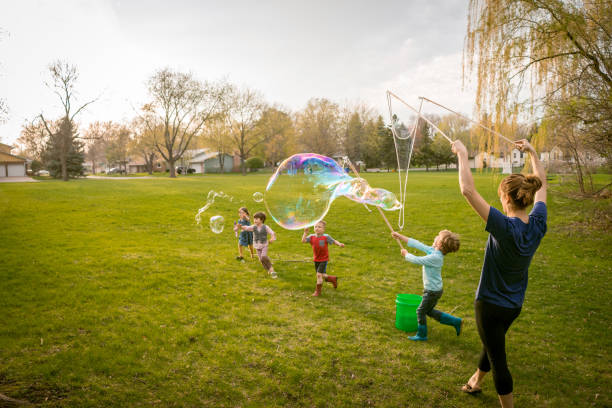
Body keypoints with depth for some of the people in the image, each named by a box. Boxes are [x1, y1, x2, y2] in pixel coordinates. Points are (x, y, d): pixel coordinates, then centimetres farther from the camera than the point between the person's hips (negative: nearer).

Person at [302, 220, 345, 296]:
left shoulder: (326, 237, -14)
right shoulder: (312, 237, -7)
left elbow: (334, 241, -9)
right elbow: (303, 241, -17)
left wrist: (339, 244, -27)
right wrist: (305, 233, -29)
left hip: (324, 259, -5)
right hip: (316, 260, 5)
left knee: (319, 274, -13)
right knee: (322, 276, 15)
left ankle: (318, 291, 4)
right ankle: (333, 279, 43)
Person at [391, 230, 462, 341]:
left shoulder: (435, 257, -30)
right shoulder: (432, 251, -3)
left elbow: (416, 260, -25)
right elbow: (417, 244, 2)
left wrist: (406, 254, -5)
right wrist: (400, 236, 4)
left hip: (433, 291, -9)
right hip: (433, 290, 9)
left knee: (421, 311, 8)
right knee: (429, 311, 23)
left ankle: (421, 335, 27)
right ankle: (456, 322, 30)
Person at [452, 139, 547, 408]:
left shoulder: (505, 227, -31)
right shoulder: (538, 224, -11)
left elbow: (468, 190, -33)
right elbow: (541, 184, 6)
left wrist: (462, 154, -22)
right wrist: (532, 153, 16)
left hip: (491, 305, -8)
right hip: (514, 305, 8)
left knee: (498, 360, 9)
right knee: (491, 345, 30)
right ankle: (475, 382, 54)